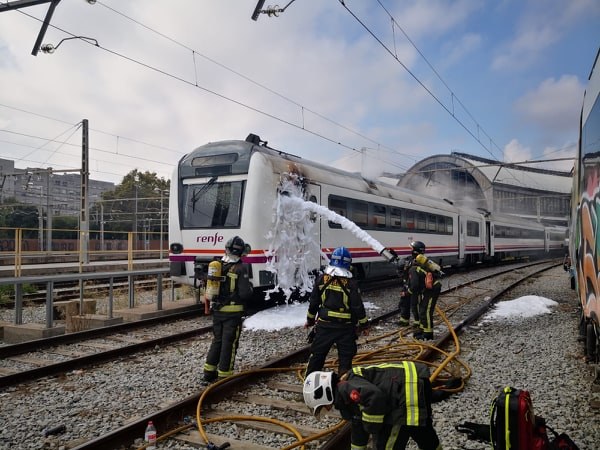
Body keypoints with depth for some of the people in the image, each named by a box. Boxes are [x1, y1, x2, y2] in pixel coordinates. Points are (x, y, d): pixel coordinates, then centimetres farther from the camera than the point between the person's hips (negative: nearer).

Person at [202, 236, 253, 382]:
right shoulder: (240, 268, -16)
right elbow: (245, 293, -18)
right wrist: (250, 287, 2)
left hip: (217, 310, 6)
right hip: (233, 312, -5)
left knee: (217, 340, 18)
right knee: (229, 343, 5)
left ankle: (209, 372, 24)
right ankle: (224, 375, 10)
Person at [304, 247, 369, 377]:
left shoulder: (322, 278, -2)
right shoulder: (351, 283, -10)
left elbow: (313, 302, 4)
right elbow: (358, 306, -8)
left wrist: (310, 320, 17)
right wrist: (364, 324, 5)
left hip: (324, 325, 3)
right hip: (345, 327, -2)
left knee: (317, 353, 14)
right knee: (345, 357, 9)